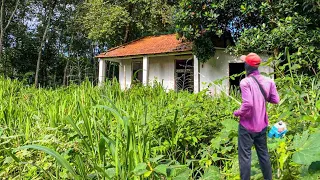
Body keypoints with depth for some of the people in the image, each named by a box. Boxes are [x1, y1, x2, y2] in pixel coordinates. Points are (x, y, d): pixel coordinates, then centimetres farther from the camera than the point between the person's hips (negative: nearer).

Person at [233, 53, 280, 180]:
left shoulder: (245, 82, -18)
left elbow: (248, 104, -26)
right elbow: (275, 100, 2)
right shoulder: (268, 81, -1)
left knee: (245, 156, 3)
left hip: (247, 126, -6)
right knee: (263, 154, 19)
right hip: (262, 125, 6)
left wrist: (237, 113, -10)